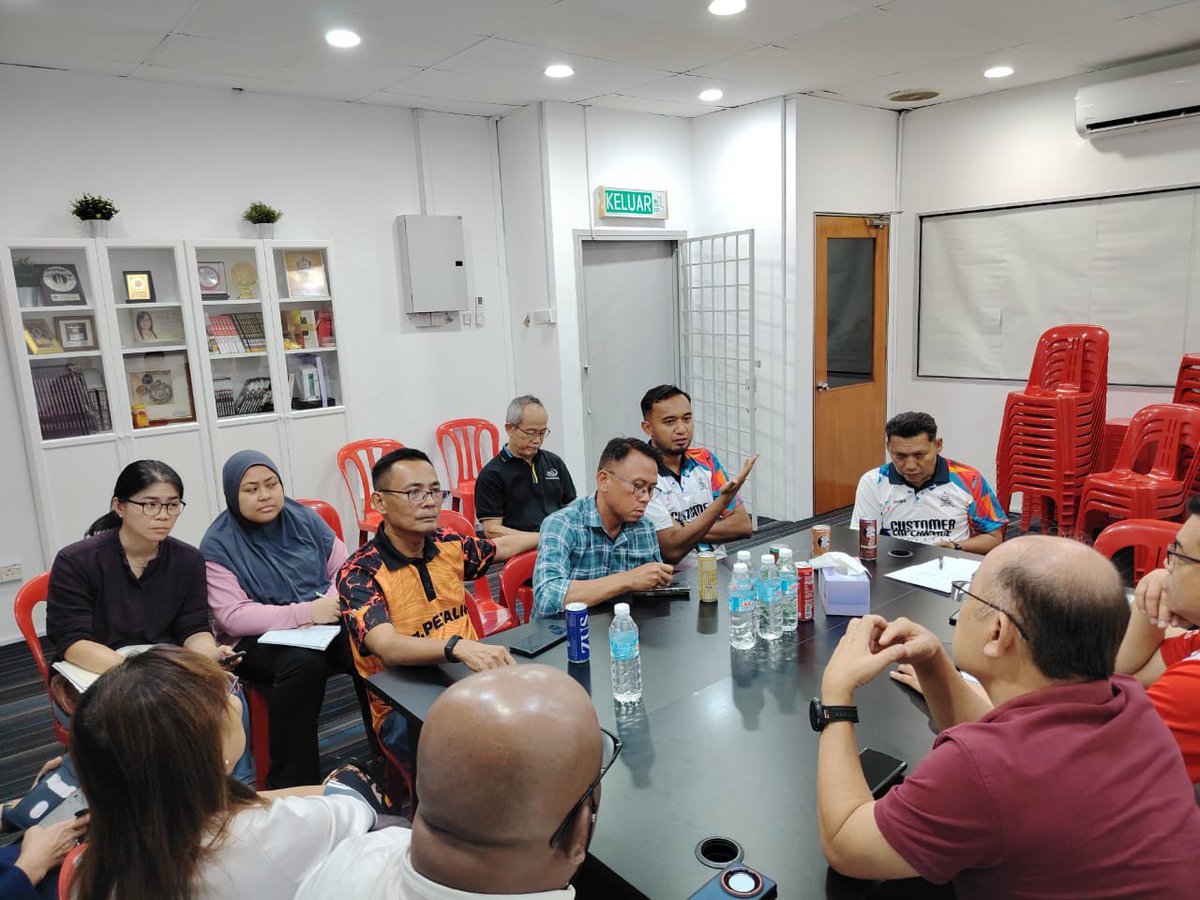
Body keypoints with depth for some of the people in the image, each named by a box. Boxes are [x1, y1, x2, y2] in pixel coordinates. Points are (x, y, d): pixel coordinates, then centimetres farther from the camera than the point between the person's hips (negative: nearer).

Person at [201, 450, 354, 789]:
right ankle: (292, 784, -24)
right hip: (259, 641, -3)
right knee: (304, 663, -37)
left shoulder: (304, 519, 8)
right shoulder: (218, 544, -3)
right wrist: (305, 612, -22)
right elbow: (232, 616, -11)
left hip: (326, 625, 4)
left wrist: (333, 601, -14)